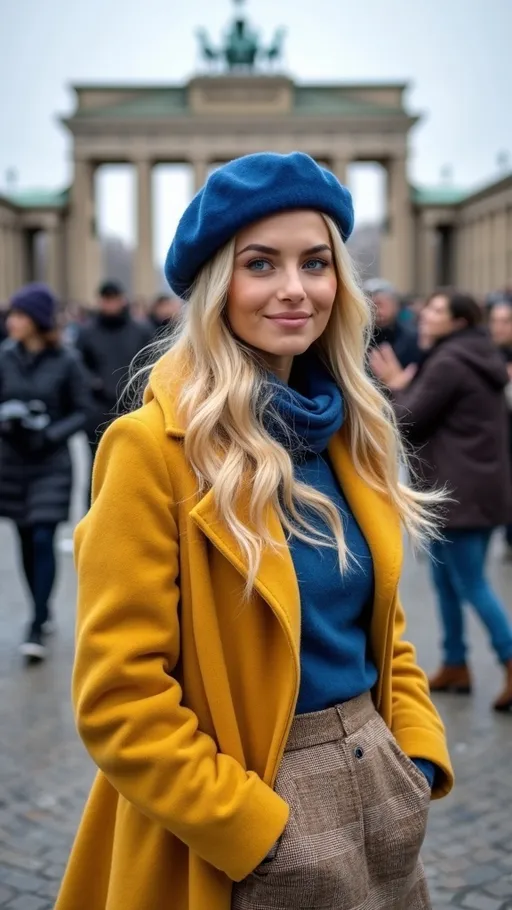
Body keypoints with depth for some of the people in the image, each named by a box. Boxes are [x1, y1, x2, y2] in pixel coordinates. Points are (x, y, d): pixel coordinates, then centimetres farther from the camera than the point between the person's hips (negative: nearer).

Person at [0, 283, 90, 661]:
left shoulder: (66, 361, -8)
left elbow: (82, 412, -3)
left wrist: (49, 435, -16)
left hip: (51, 463, -3)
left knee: (43, 539, -8)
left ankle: (37, 628, -2)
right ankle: (42, 611, 30)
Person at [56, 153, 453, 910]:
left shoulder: (349, 432, 4)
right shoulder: (155, 447, -17)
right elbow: (119, 697, -17)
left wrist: (419, 755, 0)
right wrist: (255, 828, -17)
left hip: (377, 784, 6)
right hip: (239, 834, -6)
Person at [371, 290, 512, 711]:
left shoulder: (448, 363, -15)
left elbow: (410, 420, -14)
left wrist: (397, 386, 5)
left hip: (457, 490, -10)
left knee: (471, 583, -5)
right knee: (447, 579, 17)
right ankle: (455, 664, 24)